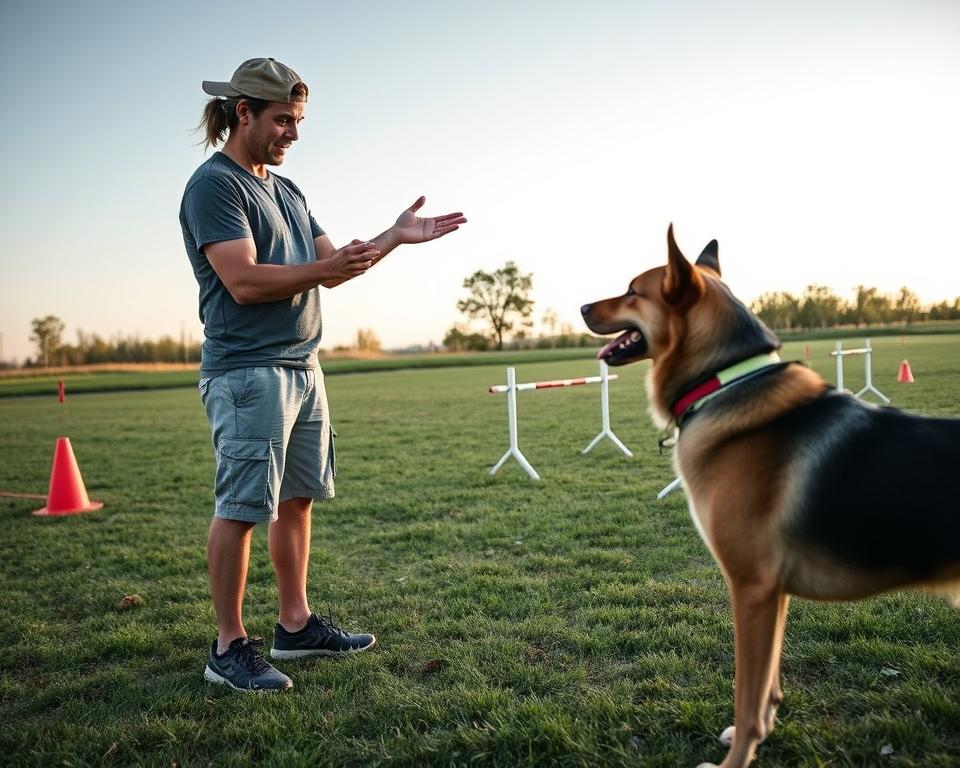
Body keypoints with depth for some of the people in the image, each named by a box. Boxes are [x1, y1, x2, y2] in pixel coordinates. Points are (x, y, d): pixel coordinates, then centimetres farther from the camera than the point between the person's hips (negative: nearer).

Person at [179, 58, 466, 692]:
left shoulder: (287, 191, 20)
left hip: (302, 368, 9)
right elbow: (244, 281, -18)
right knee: (241, 509, -5)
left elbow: (333, 264, 19)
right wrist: (324, 269, -25)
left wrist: (395, 237, 10)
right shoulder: (214, 184, -7)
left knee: (298, 498, 12)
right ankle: (230, 647, 6)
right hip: (247, 372, -9)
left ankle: (296, 625, 22)